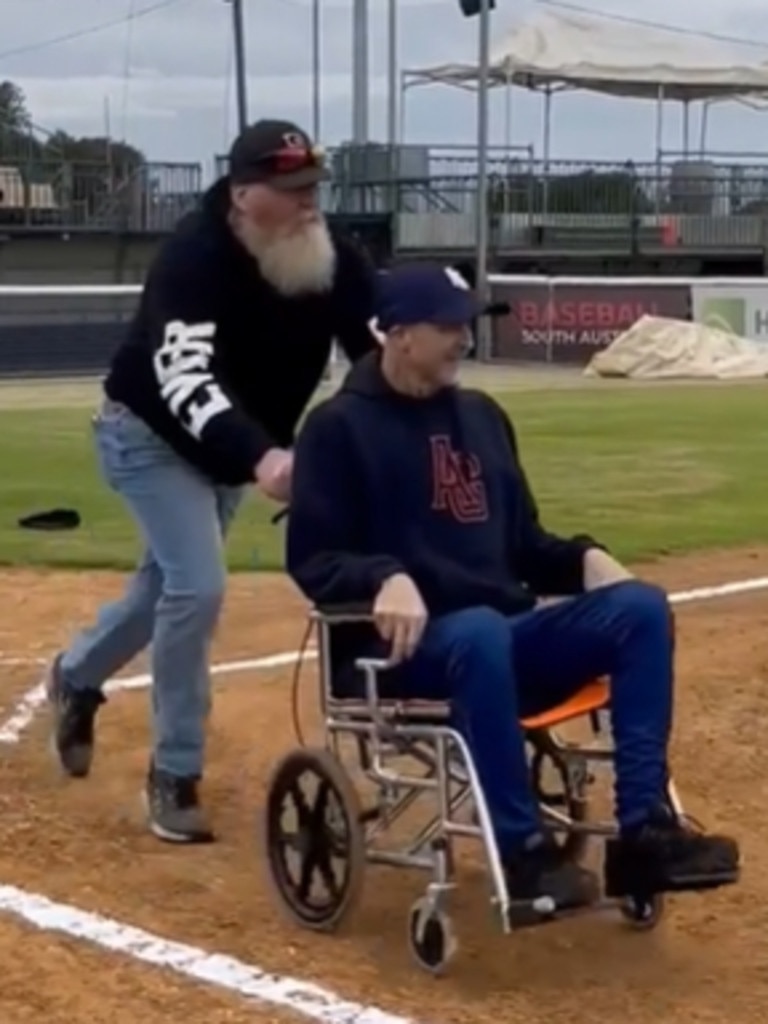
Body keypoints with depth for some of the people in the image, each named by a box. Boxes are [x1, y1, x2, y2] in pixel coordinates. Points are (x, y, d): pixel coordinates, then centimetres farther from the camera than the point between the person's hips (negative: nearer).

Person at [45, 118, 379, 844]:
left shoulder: (335, 262, -17)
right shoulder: (194, 258, -34)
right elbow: (184, 379, -46)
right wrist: (260, 458, -62)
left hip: (231, 449, 7)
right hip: (151, 436, -7)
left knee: (171, 583, 20)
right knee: (197, 588, -18)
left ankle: (77, 676, 50)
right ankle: (174, 776, -1)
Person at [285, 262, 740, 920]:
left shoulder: (482, 416, 18)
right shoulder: (340, 426, -2)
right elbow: (311, 560, -8)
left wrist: (581, 558, 1)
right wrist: (386, 579, -28)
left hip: (509, 634, 7)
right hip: (403, 648, -6)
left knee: (641, 608, -16)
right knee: (481, 633, -40)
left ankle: (644, 830, -25)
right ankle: (524, 851, -32)